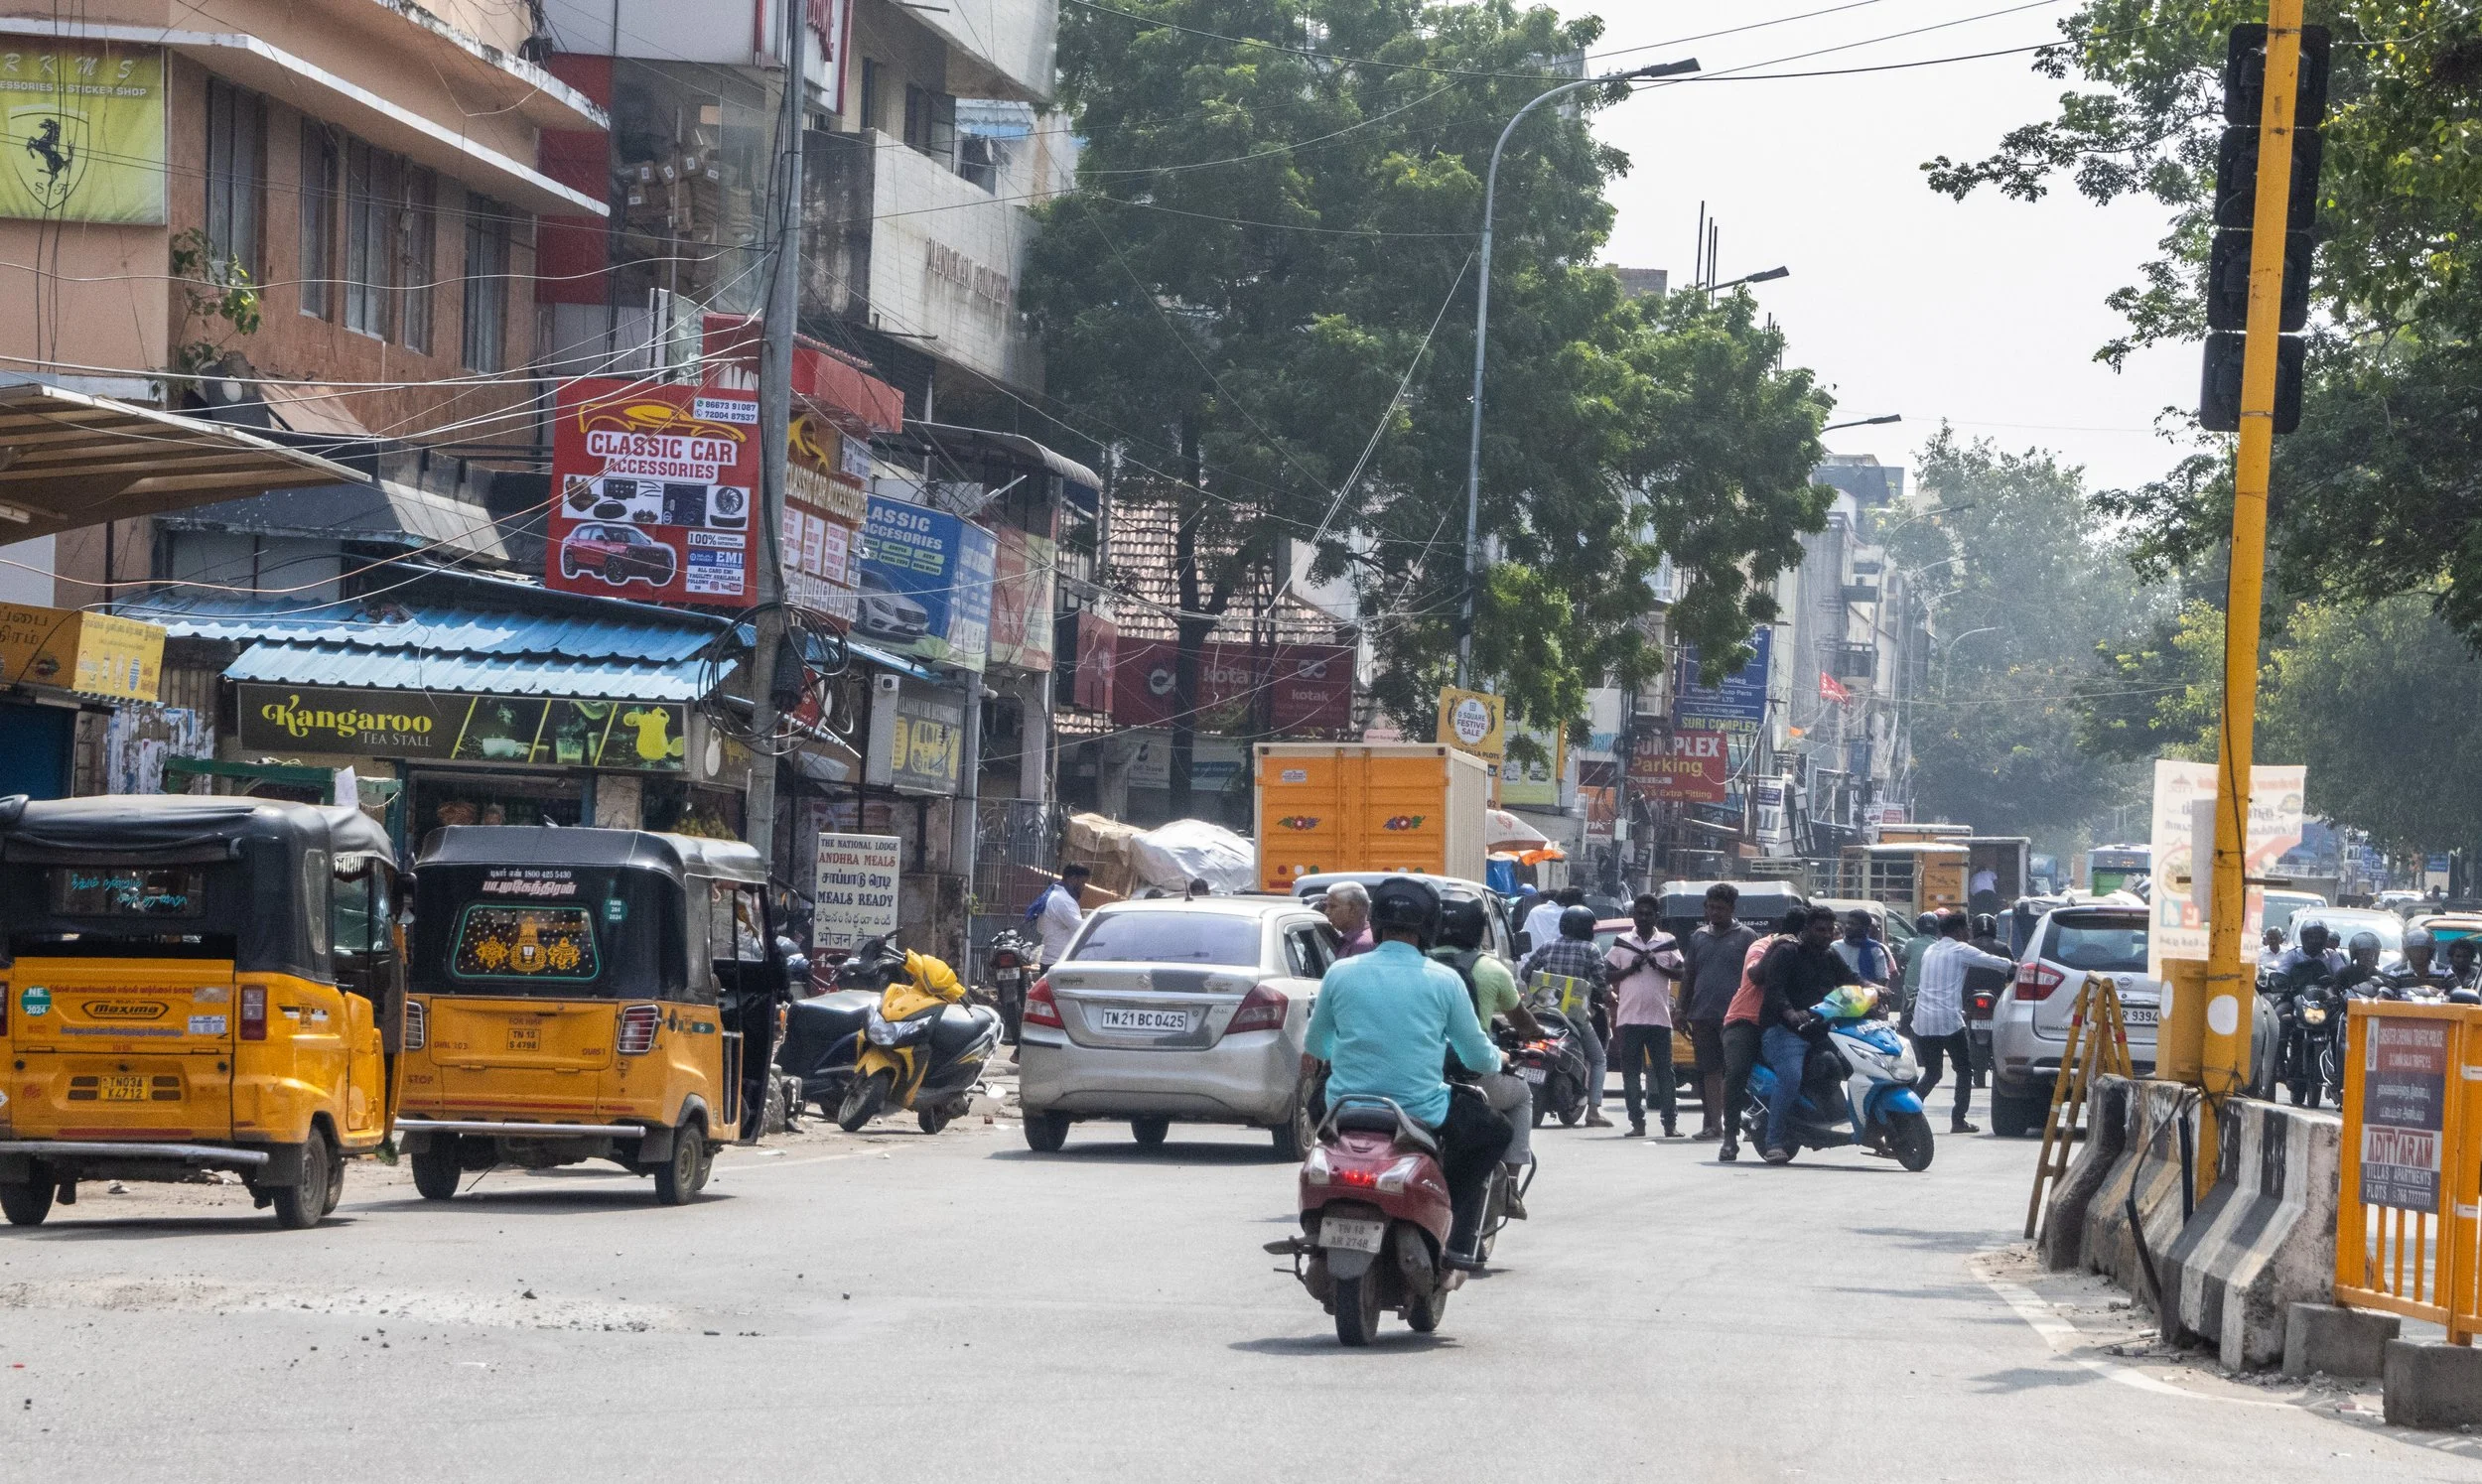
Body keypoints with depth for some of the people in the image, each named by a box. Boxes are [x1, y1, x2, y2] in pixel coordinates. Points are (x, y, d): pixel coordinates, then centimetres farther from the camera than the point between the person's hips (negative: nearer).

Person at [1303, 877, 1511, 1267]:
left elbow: (1314, 1047, 14)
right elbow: (1478, 1056, 4)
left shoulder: (1340, 973, 0)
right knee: (1494, 1132, 24)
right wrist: (1497, 1060, 29)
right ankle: (1459, 1239, 10)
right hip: (1421, 1114, -2)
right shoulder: (1443, 980, -5)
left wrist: (1312, 1059, 40)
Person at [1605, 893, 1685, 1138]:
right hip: (1629, 1018, 1)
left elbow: (1681, 974, 5)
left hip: (1660, 1018, -1)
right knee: (1630, 1072, 1)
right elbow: (1607, 975, 8)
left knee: (1664, 1072, -1)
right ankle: (1637, 1123, 5)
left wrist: (1658, 966, -10)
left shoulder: (1668, 943, 8)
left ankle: (1670, 1123, 0)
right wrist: (1630, 968, -7)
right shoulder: (1622, 943, 10)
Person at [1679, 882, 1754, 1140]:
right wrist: (1682, 1010, 12)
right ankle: (1712, 1123, 6)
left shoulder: (1745, 937, 3)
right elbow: (1688, 976, 19)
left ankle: (1730, 1124, -3)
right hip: (1702, 1017, 4)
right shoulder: (1699, 937, 16)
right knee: (1709, 1071, 3)